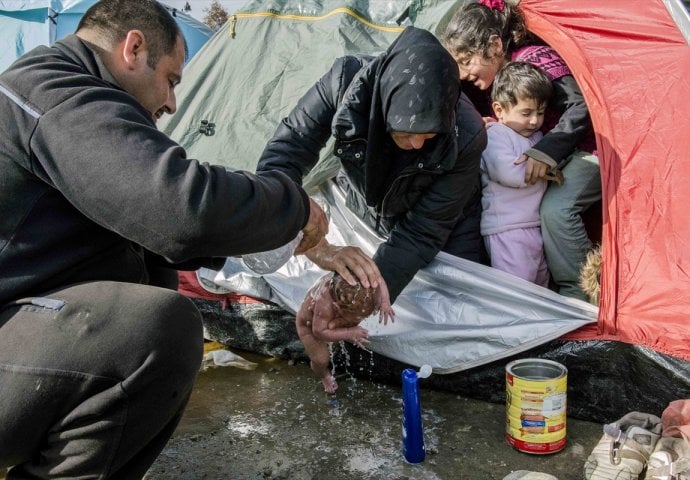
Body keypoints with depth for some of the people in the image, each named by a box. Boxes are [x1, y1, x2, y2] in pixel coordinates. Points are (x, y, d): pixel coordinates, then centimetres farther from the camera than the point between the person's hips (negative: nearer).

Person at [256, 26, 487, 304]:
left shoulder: (466, 137, -36)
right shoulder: (346, 82, -36)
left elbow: (423, 234, -29)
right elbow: (277, 164, -37)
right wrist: (319, 249, -52)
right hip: (365, 215, 1)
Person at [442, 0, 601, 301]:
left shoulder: (535, 59, -26)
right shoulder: (494, 77, 1)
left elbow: (581, 105, -31)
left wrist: (547, 151, -35)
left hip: (591, 150, -9)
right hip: (561, 156, 9)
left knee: (556, 208, -30)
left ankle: (577, 295, -15)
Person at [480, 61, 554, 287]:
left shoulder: (537, 136, 16)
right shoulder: (494, 137, -10)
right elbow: (510, 173, -23)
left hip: (538, 226, 9)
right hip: (508, 231, -9)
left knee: (541, 286, 16)